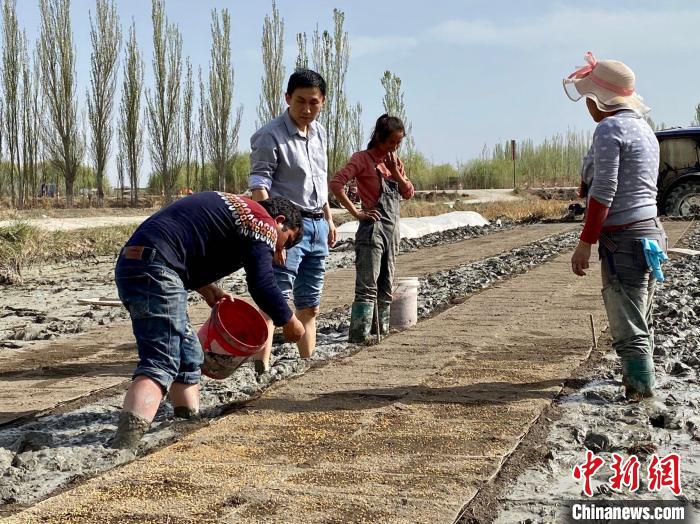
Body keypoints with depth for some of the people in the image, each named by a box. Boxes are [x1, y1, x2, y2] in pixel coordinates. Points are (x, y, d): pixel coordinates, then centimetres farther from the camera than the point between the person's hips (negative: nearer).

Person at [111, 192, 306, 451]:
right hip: (154, 271, -10)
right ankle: (123, 446, -33)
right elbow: (262, 284, -10)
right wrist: (290, 323, 5)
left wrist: (207, 289, 19)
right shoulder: (262, 222, 0)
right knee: (161, 364, -19)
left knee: (188, 356, 20)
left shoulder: (234, 207, 28)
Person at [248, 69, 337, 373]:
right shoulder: (270, 136, -11)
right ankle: (262, 366, -20)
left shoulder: (319, 133, 13)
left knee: (309, 306, 13)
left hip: (317, 225, 8)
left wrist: (329, 219, 23)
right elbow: (259, 182, -18)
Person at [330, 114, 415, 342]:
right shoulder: (363, 159, -8)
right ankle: (359, 333, -10)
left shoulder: (395, 161, 14)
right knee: (367, 286, -11)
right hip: (372, 228, -8)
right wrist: (356, 213, -18)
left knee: (386, 283, 14)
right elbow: (336, 184, -19)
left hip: (392, 229, 8)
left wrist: (395, 171, -3)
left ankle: (382, 327, 24)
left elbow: (408, 193, 11)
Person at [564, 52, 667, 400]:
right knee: (641, 321, 19)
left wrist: (585, 243, -16)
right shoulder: (643, 127, 16)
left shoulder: (609, 129, -13)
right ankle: (638, 383, 29)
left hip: (624, 237, -10)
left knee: (628, 326, -4)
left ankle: (640, 392, -1)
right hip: (651, 230, 10)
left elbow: (603, 193, -18)